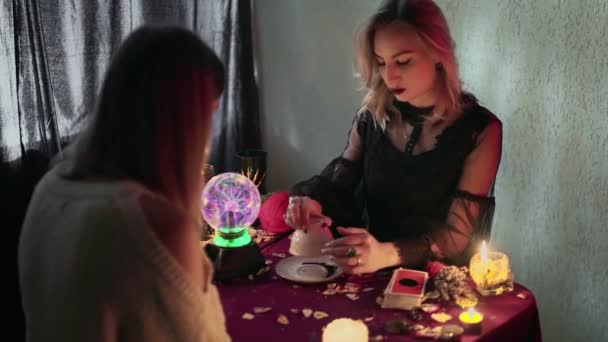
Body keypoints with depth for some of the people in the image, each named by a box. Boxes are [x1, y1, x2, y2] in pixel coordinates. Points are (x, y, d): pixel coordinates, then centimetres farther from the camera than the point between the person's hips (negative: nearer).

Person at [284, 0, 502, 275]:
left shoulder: (480, 130, -9)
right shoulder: (372, 114, 2)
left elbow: (456, 234, -14)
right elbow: (338, 182, 10)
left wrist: (387, 253, -31)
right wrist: (310, 201, -14)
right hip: (372, 276, 3)